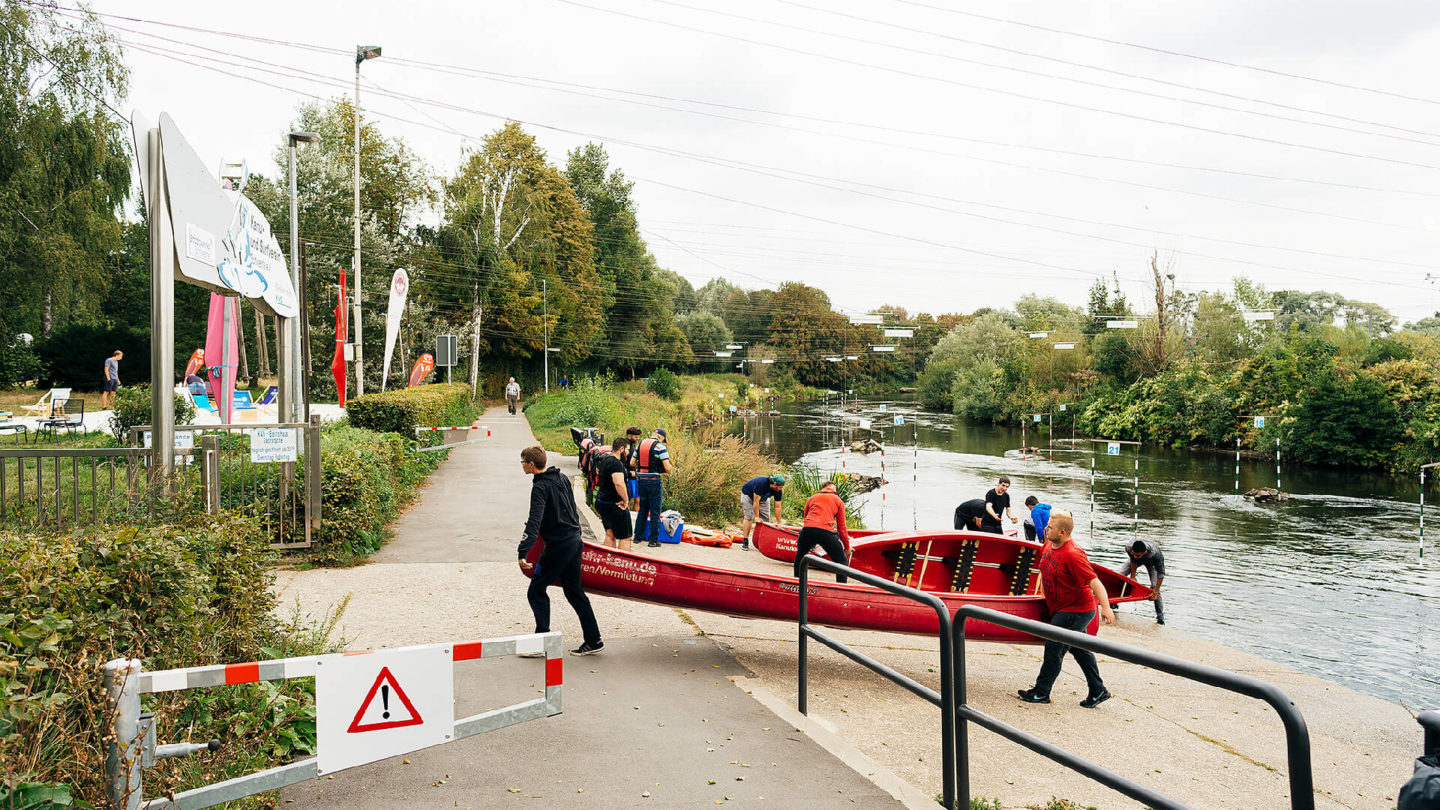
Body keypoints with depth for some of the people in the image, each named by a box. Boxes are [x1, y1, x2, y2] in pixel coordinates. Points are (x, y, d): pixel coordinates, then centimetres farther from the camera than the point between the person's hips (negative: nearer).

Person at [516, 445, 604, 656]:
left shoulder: (540, 487, -15)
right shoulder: (562, 478, 11)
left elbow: (534, 522, -26)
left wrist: (523, 553, -31)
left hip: (558, 546, -9)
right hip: (574, 541, 9)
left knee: (536, 591, 3)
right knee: (574, 591, 15)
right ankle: (593, 640, 16)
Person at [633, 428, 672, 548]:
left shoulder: (641, 444, 9)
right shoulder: (660, 446, -10)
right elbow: (667, 468, -14)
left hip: (641, 481, 6)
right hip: (654, 482, -6)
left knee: (643, 510, 18)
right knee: (655, 512, 3)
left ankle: (638, 536, 24)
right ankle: (653, 540, 5)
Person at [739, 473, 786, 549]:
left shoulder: (778, 491, -24)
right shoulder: (761, 483, -41)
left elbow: (777, 507, -16)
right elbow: (756, 501, -35)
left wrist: (779, 523, -17)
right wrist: (757, 517, -31)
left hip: (763, 499, 6)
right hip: (748, 495, -6)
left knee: (766, 519, -4)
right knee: (749, 517, -17)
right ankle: (745, 542, -16)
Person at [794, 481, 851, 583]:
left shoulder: (812, 498, 29)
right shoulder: (838, 501, 22)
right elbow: (841, 527, 18)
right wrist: (847, 547, 26)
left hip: (807, 529, 3)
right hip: (826, 532, -3)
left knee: (799, 558, 28)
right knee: (842, 562, 10)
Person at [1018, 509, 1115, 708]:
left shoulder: (1072, 554, -28)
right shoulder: (1048, 546, 1)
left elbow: (1094, 581, -31)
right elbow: (1045, 571, 20)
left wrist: (1105, 606, -36)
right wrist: (1043, 594, 25)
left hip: (1075, 611, -10)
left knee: (1054, 647, -3)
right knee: (1079, 648, 18)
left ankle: (1041, 692, 11)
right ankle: (1098, 691, 29)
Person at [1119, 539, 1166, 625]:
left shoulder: (1155, 554, -46)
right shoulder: (1129, 549, -39)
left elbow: (1161, 573, -36)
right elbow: (1133, 562, -18)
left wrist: (1155, 591, -33)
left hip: (1151, 562, -3)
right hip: (1138, 561, 3)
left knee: (1154, 587, -16)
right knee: (1119, 575, -11)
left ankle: (1160, 617, -6)